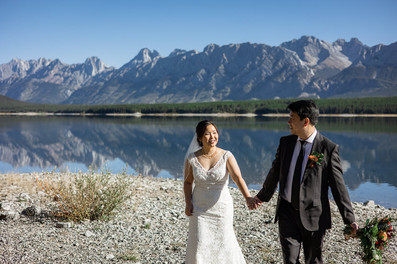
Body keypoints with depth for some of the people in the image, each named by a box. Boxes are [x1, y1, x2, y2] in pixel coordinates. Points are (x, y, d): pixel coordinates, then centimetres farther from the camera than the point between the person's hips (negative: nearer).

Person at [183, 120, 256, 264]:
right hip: (200, 209, 1)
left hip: (222, 207, -1)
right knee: (199, 246, 2)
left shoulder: (226, 156, -10)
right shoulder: (192, 158, -5)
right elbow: (188, 182, 8)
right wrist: (188, 202, -6)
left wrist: (248, 198, -40)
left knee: (224, 241, 10)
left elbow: (238, 178, -24)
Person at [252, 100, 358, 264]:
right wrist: (263, 196, 27)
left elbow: (338, 185, -7)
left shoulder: (329, 148, -10)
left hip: (314, 215, -3)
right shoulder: (285, 142, 3)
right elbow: (275, 172, 16)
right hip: (287, 212, 3)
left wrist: (349, 219, -8)